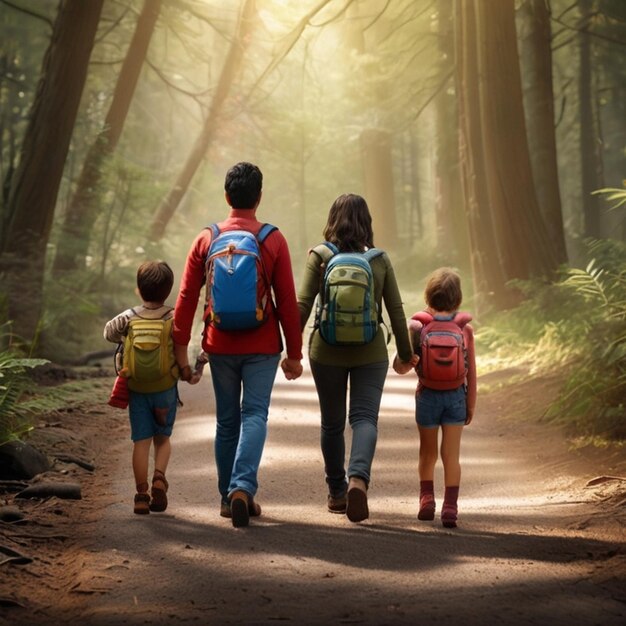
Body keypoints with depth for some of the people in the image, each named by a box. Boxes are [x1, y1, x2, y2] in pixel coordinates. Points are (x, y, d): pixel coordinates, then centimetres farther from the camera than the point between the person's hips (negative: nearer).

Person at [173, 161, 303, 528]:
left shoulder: (207, 239, 1)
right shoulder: (274, 240, -4)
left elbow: (187, 298, 0)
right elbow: (287, 301, -4)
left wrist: (181, 349, 5)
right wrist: (294, 353, 2)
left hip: (220, 345, 2)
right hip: (262, 346, -2)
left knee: (227, 420, 13)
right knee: (254, 416, 0)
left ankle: (228, 497, 18)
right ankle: (243, 487, -19)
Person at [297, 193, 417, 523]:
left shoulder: (319, 256, -5)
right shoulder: (380, 260, 0)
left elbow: (302, 305, -9)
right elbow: (396, 310, 2)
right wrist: (406, 353, 12)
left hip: (327, 351, 0)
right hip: (370, 352, 0)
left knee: (332, 423, 13)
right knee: (365, 418, -2)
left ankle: (337, 493, 22)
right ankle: (358, 478, -27)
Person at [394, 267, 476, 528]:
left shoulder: (417, 325, -6)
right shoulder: (465, 328, -3)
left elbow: (401, 367, -9)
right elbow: (471, 371, 0)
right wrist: (471, 404, 7)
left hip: (428, 396, 0)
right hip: (456, 396, 0)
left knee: (428, 452, 17)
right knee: (451, 454, 2)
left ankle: (427, 499, 16)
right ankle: (450, 506, -4)